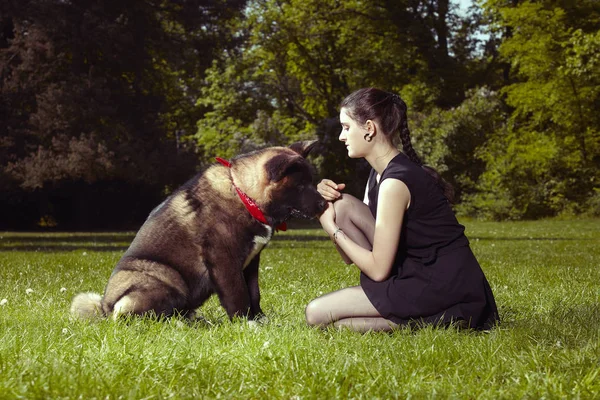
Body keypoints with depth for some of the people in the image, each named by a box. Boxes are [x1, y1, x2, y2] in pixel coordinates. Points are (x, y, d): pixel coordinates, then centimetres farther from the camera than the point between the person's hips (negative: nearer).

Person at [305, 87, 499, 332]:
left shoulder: (394, 181, -19)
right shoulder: (380, 172, 11)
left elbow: (377, 269, -17)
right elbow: (350, 258, 12)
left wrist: (333, 230, -5)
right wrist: (329, 207, -2)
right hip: (417, 275, 10)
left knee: (317, 314, -11)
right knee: (343, 205, 5)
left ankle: (427, 321, -10)